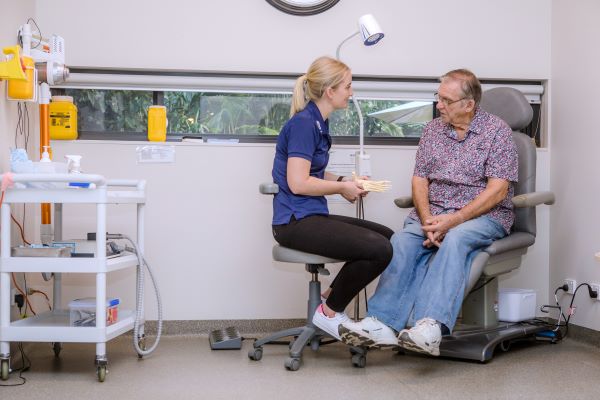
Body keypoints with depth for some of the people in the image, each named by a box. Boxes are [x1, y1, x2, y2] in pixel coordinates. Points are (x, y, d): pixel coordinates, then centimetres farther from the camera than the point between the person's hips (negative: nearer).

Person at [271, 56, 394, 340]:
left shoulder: (317, 122, 17)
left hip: (312, 216, 10)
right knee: (379, 250, -21)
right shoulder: (303, 123, -13)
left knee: (389, 238, 7)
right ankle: (329, 312, -3)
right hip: (295, 221, -10)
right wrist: (342, 188, -6)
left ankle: (331, 297, 11)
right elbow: (298, 183, -19)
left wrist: (344, 180, 9)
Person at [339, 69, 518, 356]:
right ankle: (383, 323, -38)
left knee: (455, 240, -37)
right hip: (433, 212, 4)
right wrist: (427, 219, -10)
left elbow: (497, 190, -10)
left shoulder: (497, 131, -1)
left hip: (484, 214, -4)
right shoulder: (433, 130, 14)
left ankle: (431, 327, -49)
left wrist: (453, 220, -19)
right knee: (402, 241, -26)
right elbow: (419, 179, 9)